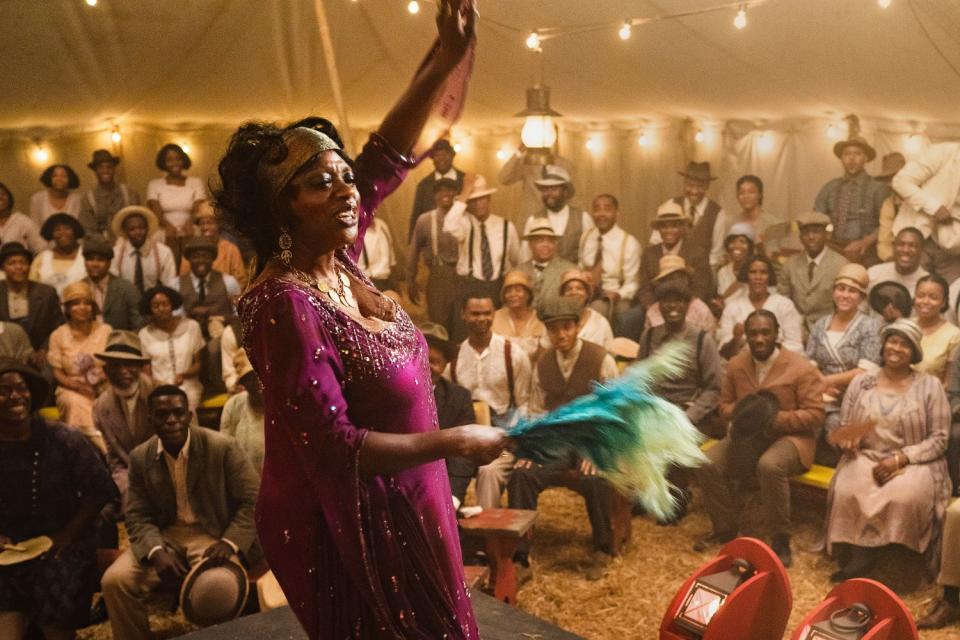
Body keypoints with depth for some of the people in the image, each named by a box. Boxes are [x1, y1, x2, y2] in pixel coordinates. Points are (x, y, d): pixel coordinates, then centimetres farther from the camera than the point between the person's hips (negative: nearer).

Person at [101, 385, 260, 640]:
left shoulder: (223, 447, -12)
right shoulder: (140, 457, 0)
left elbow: (253, 501, -9)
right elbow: (138, 516, 1)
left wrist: (230, 542, -24)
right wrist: (156, 551, -19)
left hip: (213, 535, -4)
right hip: (165, 535, 4)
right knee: (113, 581, -16)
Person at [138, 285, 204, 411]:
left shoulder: (191, 326, 6)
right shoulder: (145, 334, 7)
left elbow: (198, 363, 9)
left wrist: (184, 375, -12)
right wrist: (156, 383, -14)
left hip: (188, 387, 0)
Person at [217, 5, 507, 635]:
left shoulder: (335, 258, -5)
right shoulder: (283, 305, -27)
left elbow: (390, 155, -1)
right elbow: (334, 446, -29)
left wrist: (448, 57, -10)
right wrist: (457, 441, -20)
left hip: (399, 506, 8)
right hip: (343, 525, -8)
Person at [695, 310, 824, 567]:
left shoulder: (801, 367, -11)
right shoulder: (736, 364, 5)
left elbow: (815, 415, -12)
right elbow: (725, 405, 14)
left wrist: (773, 418, -24)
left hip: (789, 436, -5)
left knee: (769, 466, -38)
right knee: (707, 463, -19)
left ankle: (780, 539, -19)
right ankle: (726, 528, 3)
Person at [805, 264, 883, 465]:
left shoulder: (871, 326, 0)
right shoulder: (821, 325, 13)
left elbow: (866, 372, -9)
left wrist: (827, 380, -7)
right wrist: (822, 385, -12)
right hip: (823, 399, 4)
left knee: (834, 425, -30)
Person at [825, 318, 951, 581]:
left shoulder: (930, 385, 1)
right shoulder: (861, 382, 8)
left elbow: (939, 439, -3)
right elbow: (843, 426, 14)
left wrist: (900, 458, -15)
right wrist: (847, 439, -11)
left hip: (914, 462, -2)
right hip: (867, 457, 2)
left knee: (905, 496, -34)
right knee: (846, 491, -31)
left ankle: (863, 557, -16)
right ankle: (858, 556, -15)